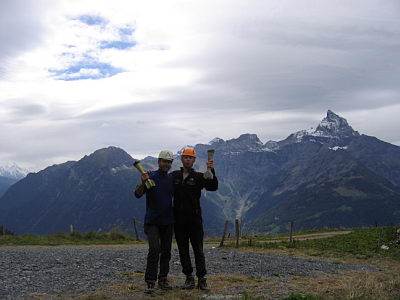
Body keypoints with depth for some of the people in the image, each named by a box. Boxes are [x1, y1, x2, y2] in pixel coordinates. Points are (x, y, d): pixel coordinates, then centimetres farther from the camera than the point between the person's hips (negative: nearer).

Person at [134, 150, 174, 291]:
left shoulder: (172, 178, 7)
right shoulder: (151, 177, -8)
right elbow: (138, 194, -17)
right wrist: (143, 183, -34)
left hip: (168, 222, 5)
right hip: (152, 221, -5)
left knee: (166, 251, 9)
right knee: (154, 249, -17)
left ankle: (163, 279, 20)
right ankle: (150, 281, -11)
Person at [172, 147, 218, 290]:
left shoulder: (198, 176, 0)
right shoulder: (174, 176, 8)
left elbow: (213, 187, -11)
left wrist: (211, 171, -24)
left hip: (194, 218, -3)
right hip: (178, 219, 3)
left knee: (198, 250, -1)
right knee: (183, 250, 7)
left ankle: (201, 279, 4)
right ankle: (189, 277, 15)